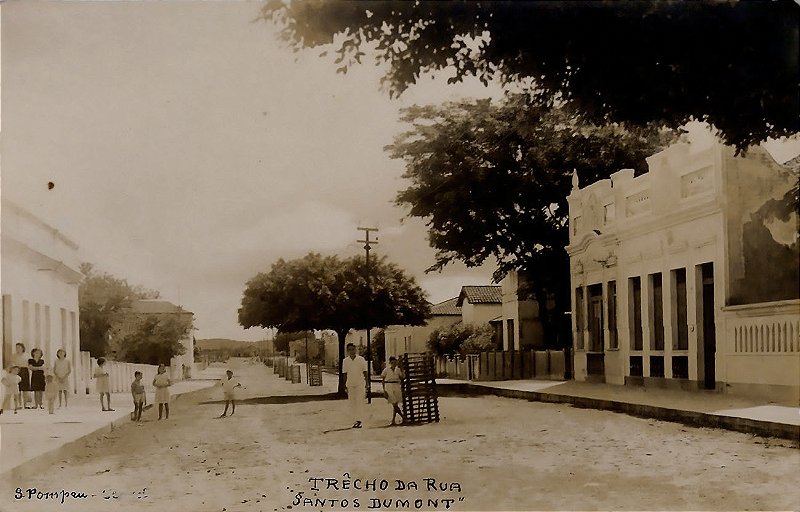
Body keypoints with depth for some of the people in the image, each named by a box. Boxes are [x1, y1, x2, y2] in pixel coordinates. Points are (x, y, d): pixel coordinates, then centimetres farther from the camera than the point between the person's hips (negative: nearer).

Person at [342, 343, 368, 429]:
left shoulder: (361, 359, -2)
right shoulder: (345, 361, 5)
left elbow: (365, 373, 2)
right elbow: (345, 374, 10)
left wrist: (366, 384, -3)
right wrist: (344, 386, 7)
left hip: (360, 384, -3)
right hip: (350, 384, 3)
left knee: (359, 401, -10)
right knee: (352, 403, 3)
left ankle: (358, 420, -14)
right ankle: (355, 421, 7)